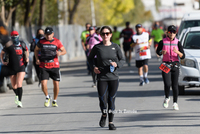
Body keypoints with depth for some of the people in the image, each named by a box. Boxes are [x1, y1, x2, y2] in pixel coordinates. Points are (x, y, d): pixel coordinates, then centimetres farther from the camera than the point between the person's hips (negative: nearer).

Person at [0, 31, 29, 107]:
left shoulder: (22, 44, -1)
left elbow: (27, 51, 20)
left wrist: (27, 57, 4)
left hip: (21, 67, -1)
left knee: (19, 84, -16)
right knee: (14, 86, 9)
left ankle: (19, 101, -12)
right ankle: (17, 95, 40)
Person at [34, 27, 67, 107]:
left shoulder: (57, 42, 1)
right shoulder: (41, 42, 2)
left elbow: (64, 51, 6)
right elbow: (36, 50, 18)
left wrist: (60, 53, -17)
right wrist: (37, 59, 3)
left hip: (54, 66, 0)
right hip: (43, 66, 0)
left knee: (56, 84, 2)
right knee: (43, 84, -12)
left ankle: (54, 101, 22)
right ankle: (47, 97, 16)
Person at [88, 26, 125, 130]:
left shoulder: (115, 47, 1)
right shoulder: (97, 47, -2)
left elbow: (122, 60, 9)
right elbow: (90, 58, 14)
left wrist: (117, 64, -12)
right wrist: (93, 67, -3)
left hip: (114, 77, 1)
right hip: (102, 78, -1)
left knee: (111, 100, 4)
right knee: (102, 100, -8)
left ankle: (111, 122, 16)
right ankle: (104, 115, 23)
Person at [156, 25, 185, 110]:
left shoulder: (177, 43, 2)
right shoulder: (162, 42, 1)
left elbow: (183, 56, 0)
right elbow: (158, 52, 16)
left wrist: (177, 52, -21)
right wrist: (162, 52, -7)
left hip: (175, 65, 1)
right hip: (165, 65, -1)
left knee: (175, 85, 0)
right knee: (167, 84, -14)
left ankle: (175, 103, 12)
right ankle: (167, 98, 13)